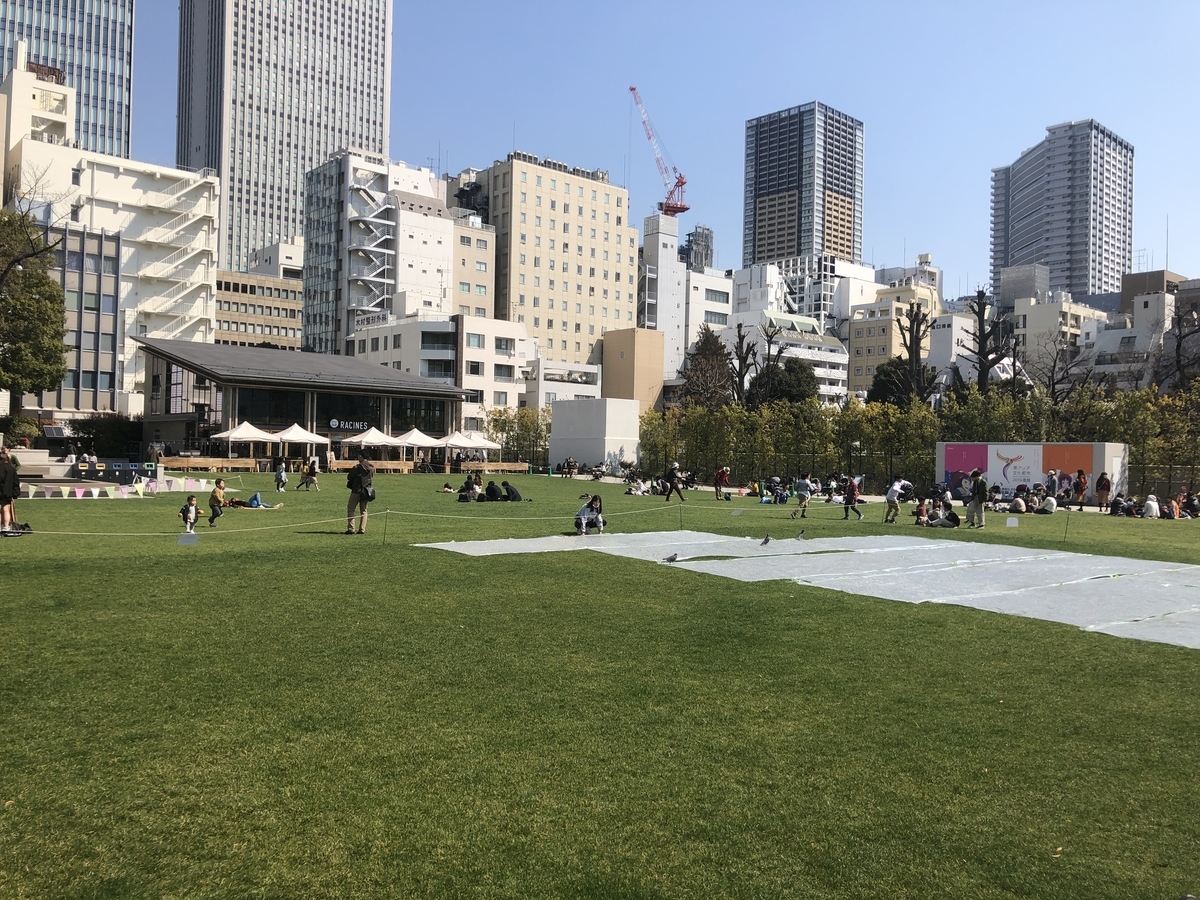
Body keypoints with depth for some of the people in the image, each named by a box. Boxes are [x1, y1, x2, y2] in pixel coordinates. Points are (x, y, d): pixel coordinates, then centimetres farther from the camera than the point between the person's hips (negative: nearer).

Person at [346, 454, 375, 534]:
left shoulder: (357, 467, -14)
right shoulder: (372, 468, 3)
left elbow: (349, 477, -6)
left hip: (357, 491, -5)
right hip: (366, 491, 5)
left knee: (350, 509, 5)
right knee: (363, 510, 13)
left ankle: (351, 529, -2)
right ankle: (362, 529, 7)